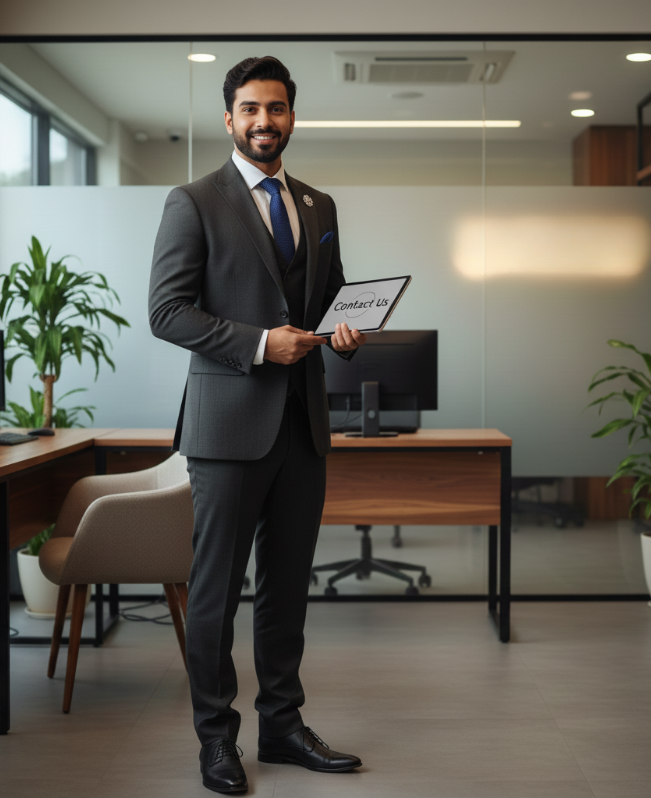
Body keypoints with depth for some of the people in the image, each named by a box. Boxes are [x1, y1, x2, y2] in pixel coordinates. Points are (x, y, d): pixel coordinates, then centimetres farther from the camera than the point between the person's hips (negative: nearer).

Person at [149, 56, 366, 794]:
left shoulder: (319, 207, 15)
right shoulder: (194, 202, -2)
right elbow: (166, 310, -9)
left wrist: (344, 333, -1)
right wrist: (258, 343, -18)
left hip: (303, 422, 5)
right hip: (231, 421, -5)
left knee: (288, 583, 12)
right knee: (217, 586, 3)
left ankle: (282, 725, 24)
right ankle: (216, 739, 16)